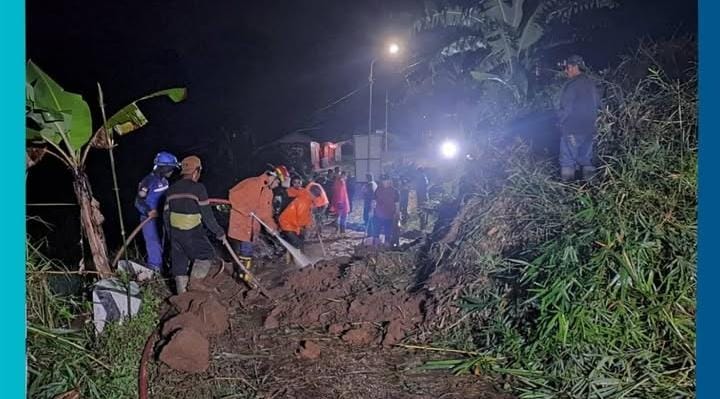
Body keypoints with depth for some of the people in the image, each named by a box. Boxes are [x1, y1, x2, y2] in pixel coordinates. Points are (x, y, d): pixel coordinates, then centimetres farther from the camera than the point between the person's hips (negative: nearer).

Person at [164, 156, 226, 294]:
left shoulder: (172, 189, 7)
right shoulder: (198, 188, -13)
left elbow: (166, 214, 11)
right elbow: (207, 215, -13)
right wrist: (219, 232, -4)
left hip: (175, 232, 6)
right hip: (193, 233, -6)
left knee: (179, 263, 14)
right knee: (207, 255, 11)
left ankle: (182, 293, 22)